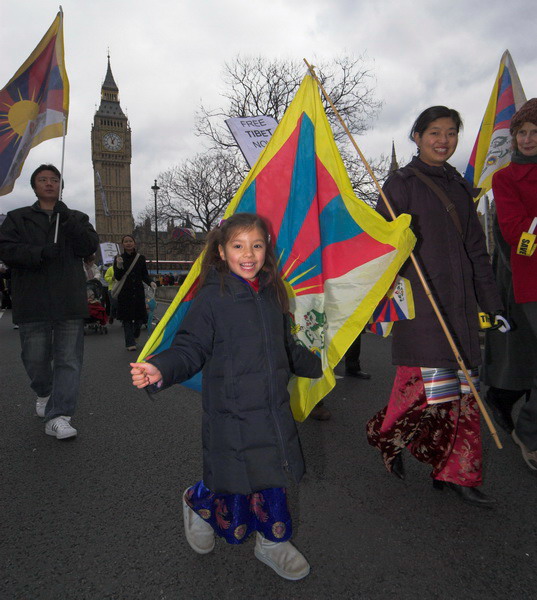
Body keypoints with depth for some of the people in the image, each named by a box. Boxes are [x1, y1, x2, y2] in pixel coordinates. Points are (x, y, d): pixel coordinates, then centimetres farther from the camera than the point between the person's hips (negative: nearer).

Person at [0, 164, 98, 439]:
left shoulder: (77, 218, 16)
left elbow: (90, 246, 0)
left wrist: (69, 223, -13)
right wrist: (40, 253, -17)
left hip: (69, 302, 0)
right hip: (33, 302, 0)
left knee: (68, 360, -4)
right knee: (35, 359, 9)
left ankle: (58, 417, 0)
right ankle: (44, 393, 39)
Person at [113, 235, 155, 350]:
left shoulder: (141, 258, 6)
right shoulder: (118, 258, 1)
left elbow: (145, 275, 9)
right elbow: (117, 277, -3)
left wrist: (151, 282, -11)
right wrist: (119, 266, -21)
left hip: (138, 291, 2)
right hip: (125, 292, -2)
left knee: (140, 316, 4)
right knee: (127, 318, -1)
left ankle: (135, 335, 35)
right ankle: (130, 343, 8)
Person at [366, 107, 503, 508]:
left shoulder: (459, 186, 19)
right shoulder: (401, 183, 3)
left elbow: (476, 250, 19)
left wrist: (492, 304, 15)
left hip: (458, 300, 6)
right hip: (418, 297, -6)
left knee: (461, 391, 5)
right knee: (427, 382, -9)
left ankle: (456, 474, 17)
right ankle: (387, 435, 19)